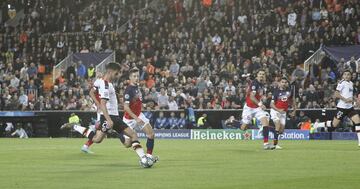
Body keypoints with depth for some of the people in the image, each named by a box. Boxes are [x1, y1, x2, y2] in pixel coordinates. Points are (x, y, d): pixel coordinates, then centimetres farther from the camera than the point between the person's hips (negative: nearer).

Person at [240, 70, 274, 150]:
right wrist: (259, 104, -37)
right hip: (249, 108, -6)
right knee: (244, 127, 1)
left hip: (257, 107, 6)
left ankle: (266, 143, -16)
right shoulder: (254, 83, -17)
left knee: (265, 121, -12)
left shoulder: (261, 84, 8)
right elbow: (251, 97, -27)